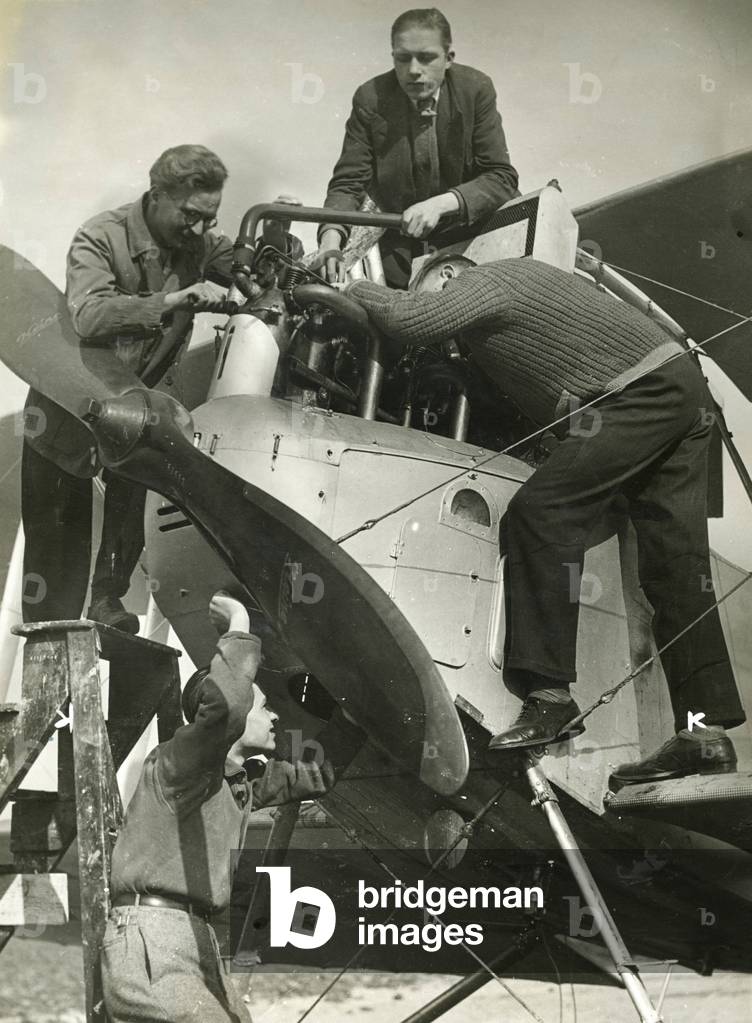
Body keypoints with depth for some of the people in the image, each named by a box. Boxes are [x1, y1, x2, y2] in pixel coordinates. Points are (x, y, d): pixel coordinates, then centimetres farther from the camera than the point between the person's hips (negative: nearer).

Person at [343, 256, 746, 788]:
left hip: (642, 392, -10)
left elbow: (411, 318, -20)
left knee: (539, 514, -13)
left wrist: (360, 288, -1)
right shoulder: (514, 270, 23)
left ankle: (550, 693, -14)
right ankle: (708, 732, 0)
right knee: (676, 566, 3)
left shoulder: (483, 282, -6)